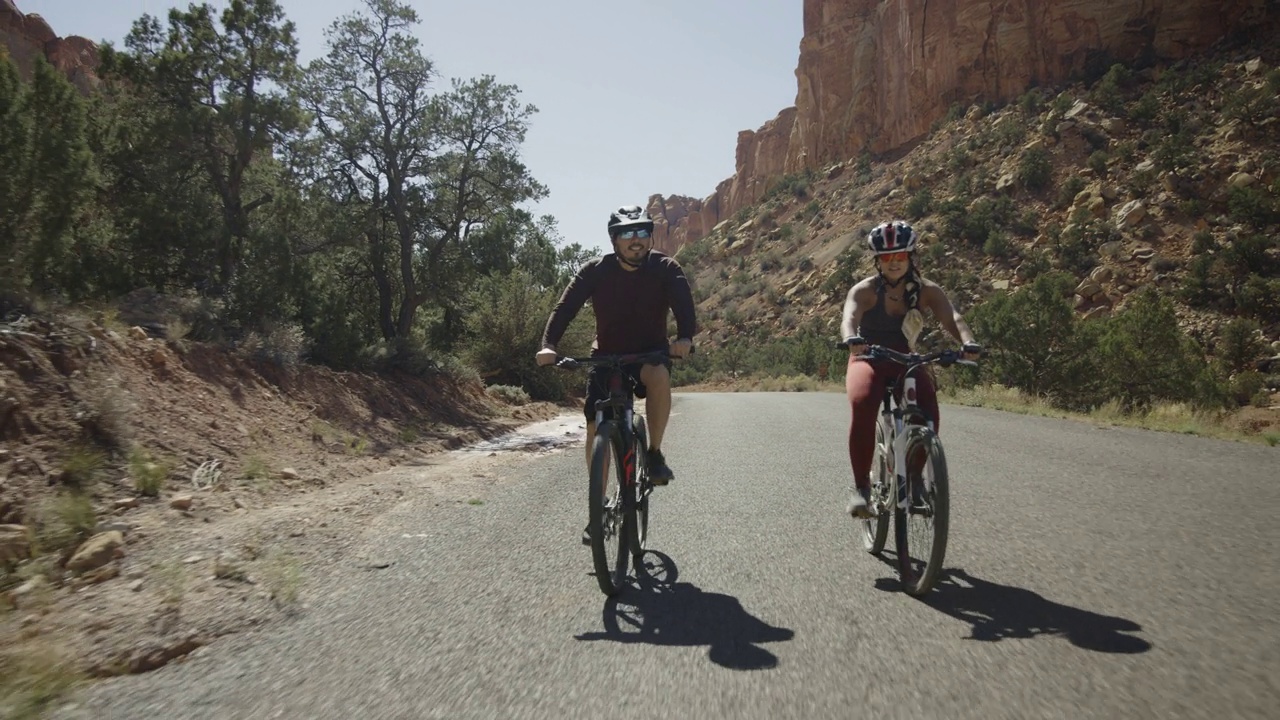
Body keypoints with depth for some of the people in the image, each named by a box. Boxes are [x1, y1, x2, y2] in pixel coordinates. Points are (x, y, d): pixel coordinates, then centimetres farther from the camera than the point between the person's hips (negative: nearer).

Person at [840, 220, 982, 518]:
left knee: (927, 410, -27)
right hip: (868, 360, -2)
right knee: (863, 405, -35)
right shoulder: (865, 290, -14)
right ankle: (861, 486, -24)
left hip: (906, 362, 3)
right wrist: (851, 339, -57)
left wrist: (968, 342, -44)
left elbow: (951, 317, -22)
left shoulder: (926, 290, -6)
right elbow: (849, 318, -33)